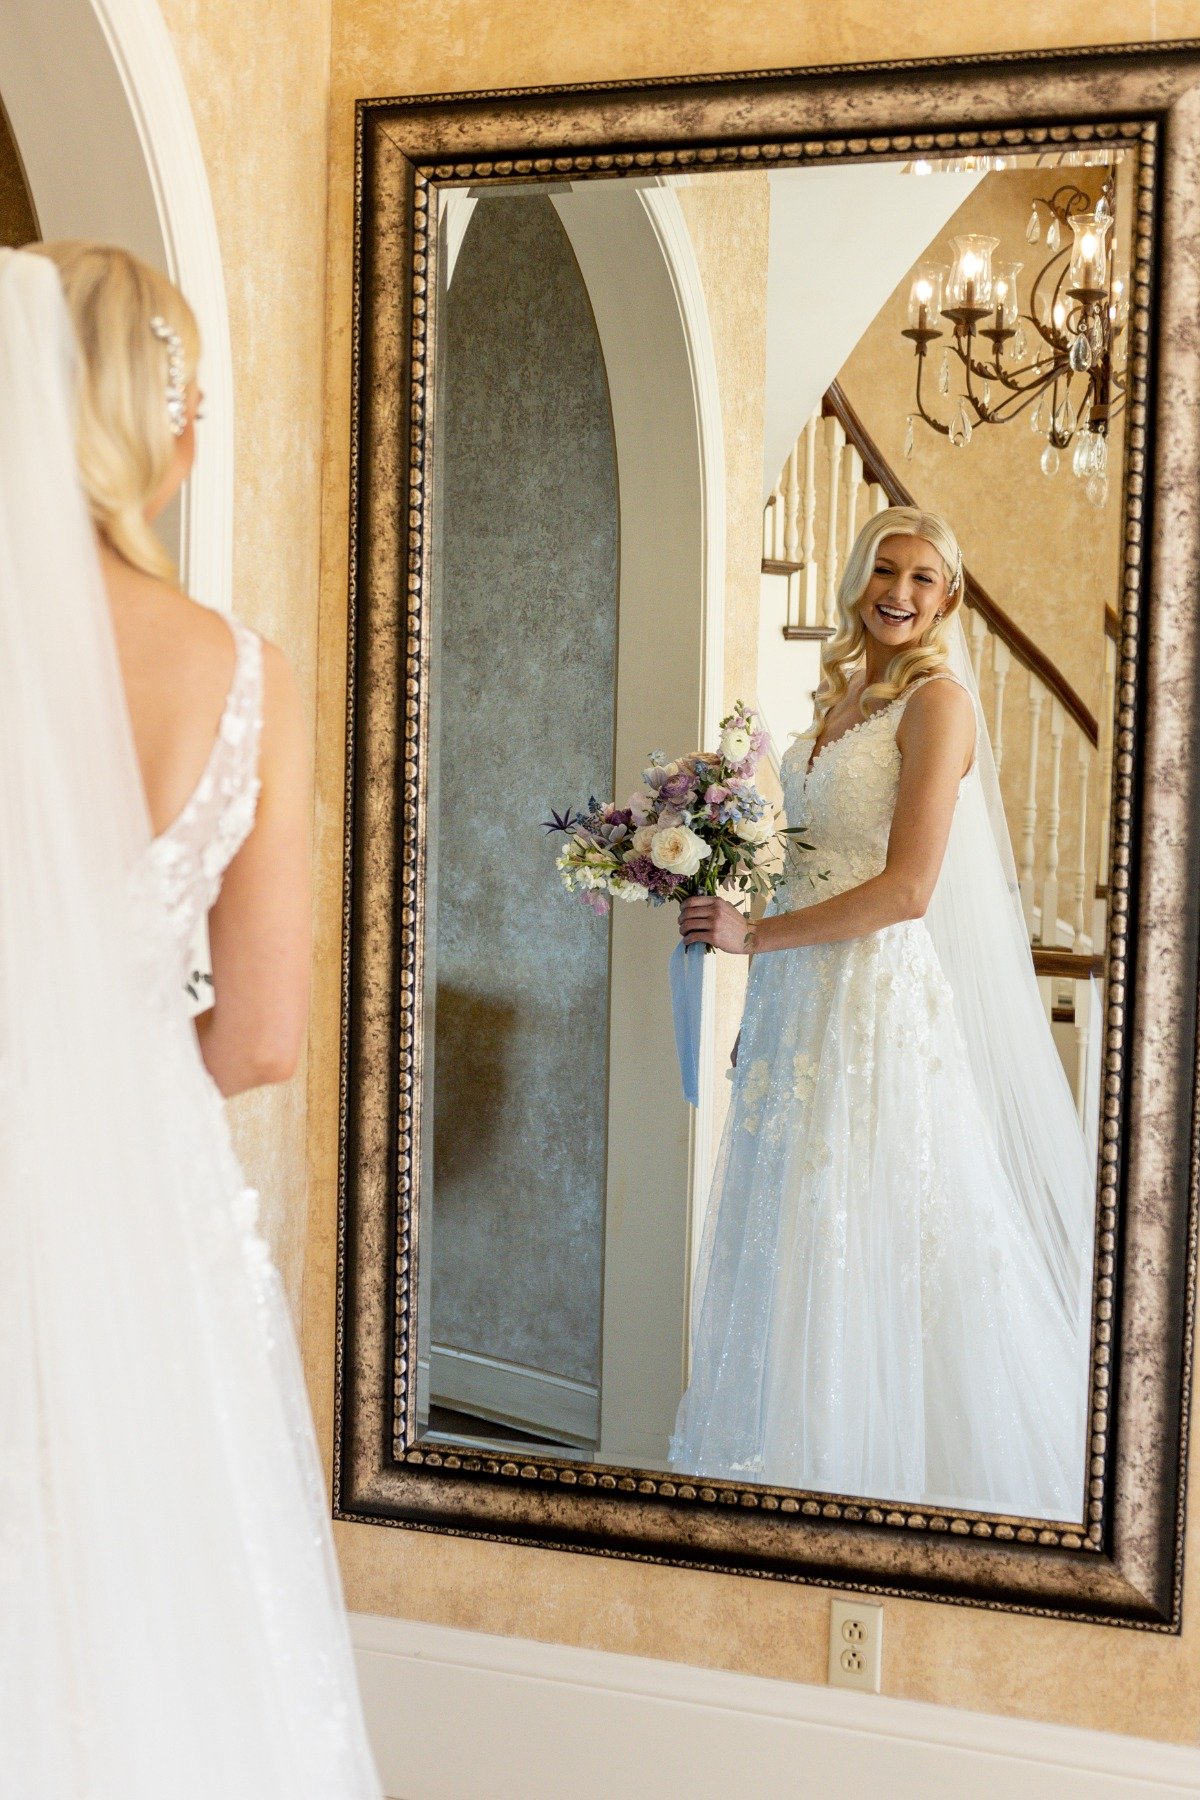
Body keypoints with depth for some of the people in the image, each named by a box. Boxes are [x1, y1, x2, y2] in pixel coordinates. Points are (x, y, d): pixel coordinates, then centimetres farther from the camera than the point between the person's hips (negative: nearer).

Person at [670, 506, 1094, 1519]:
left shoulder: (937, 700, -9)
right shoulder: (841, 694, 15)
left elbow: (906, 889, -17)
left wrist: (756, 935, -13)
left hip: (888, 997, -8)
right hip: (807, 1000, 8)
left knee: (872, 1237, -3)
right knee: (798, 1236, 9)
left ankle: (883, 1471, 9)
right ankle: (803, 1447, 20)